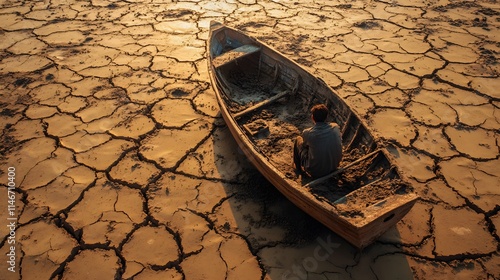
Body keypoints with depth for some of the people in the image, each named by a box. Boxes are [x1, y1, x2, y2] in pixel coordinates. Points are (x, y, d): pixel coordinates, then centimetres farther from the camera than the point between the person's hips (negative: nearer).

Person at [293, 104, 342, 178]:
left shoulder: (307, 133, -22)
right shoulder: (336, 127, -13)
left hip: (315, 172, -3)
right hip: (334, 168, 4)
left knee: (298, 139, 16)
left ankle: (299, 168, 37)